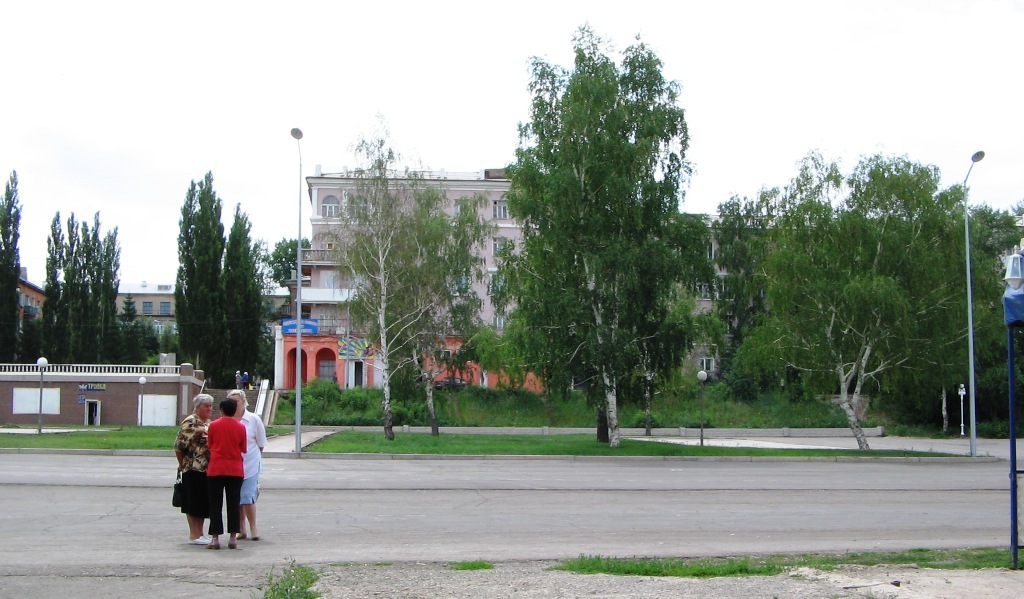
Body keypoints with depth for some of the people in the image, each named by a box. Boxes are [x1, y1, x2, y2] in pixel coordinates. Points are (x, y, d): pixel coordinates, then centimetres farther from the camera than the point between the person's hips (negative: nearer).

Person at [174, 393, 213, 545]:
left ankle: (199, 533, 19)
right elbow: (179, 446, -13)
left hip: (207, 469, 8)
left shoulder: (209, 423, 15)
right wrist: (183, 464, -5)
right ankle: (194, 535, 2)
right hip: (194, 469, -8)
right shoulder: (190, 423, -11)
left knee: (203, 502, 12)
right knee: (193, 503, -2)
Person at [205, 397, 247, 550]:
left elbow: (209, 445, 7)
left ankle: (215, 538, 0)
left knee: (215, 505, 4)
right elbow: (244, 449, 5)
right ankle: (233, 538, 4)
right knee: (233, 504, 5)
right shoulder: (241, 427, -2)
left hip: (216, 469, -1)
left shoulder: (213, 425, -4)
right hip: (235, 470, 1)